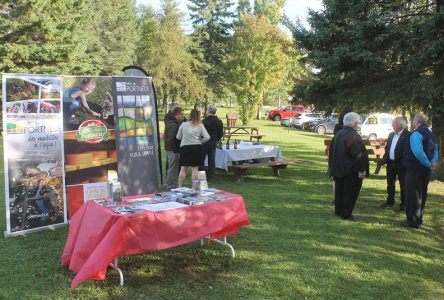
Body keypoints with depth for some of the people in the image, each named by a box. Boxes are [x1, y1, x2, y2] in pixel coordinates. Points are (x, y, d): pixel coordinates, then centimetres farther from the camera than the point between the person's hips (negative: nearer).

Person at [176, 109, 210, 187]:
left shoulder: (183, 124, 0)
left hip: (185, 147, 1)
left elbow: (178, 137, 7)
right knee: (195, 169, 5)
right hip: (197, 147, 0)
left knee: (183, 168, 6)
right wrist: (200, 141, 9)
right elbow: (207, 137, -7)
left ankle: (180, 187, 11)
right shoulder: (200, 125, -2)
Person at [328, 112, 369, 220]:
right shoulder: (354, 136, -20)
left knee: (339, 190, 16)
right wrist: (362, 169, -16)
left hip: (338, 168, 8)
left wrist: (333, 167, 20)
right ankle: (346, 214, 7)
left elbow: (332, 150, 13)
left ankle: (338, 211, 26)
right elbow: (358, 155, -23)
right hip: (351, 170, -8)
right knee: (350, 191, 3)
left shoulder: (338, 134, 5)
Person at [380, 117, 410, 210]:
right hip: (390, 163, 7)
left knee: (403, 185, 5)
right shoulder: (391, 135, 11)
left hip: (401, 164, -7)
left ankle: (403, 203, 15)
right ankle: (390, 201, 28)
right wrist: (385, 159, 8)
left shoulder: (407, 135, -13)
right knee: (390, 183, 15)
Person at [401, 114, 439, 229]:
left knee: (412, 195, -1)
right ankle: (418, 219, 27)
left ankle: (413, 221, 4)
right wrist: (433, 163, 3)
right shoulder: (430, 135, 12)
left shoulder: (416, 134, -17)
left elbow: (418, 152, -28)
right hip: (426, 171, 9)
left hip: (415, 170, -9)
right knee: (421, 195, 17)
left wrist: (429, 165, -18)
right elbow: (435, 151, 14)